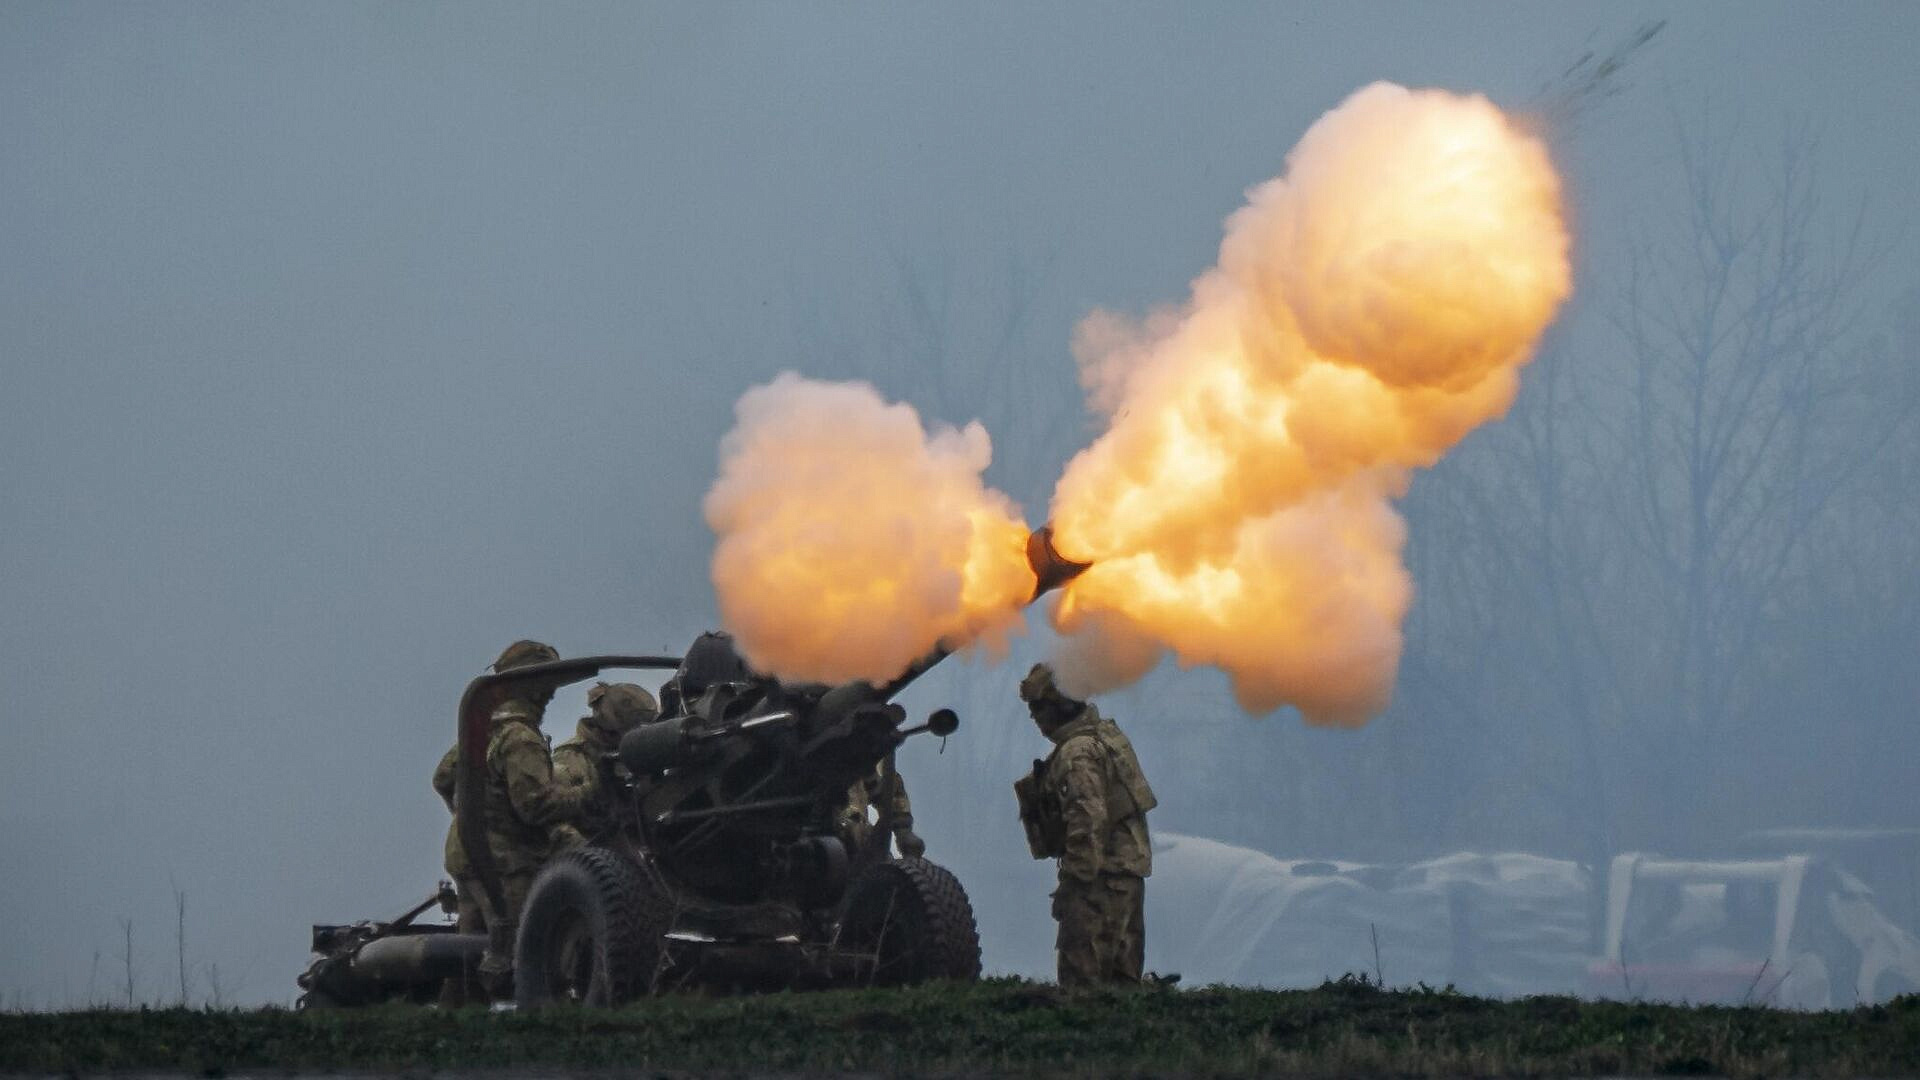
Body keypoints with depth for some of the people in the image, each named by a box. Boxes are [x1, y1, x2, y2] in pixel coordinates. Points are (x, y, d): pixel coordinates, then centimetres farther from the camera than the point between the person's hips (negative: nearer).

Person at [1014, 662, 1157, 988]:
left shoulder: (1077, 753, -16)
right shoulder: (1106, 733, 15)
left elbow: (1088, 820, -23)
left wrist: (1078, 877, -22)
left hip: (1101, 875, -10)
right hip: (1130, 870, 10)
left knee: (1082, 974, -9)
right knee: (1123, 973, 12)